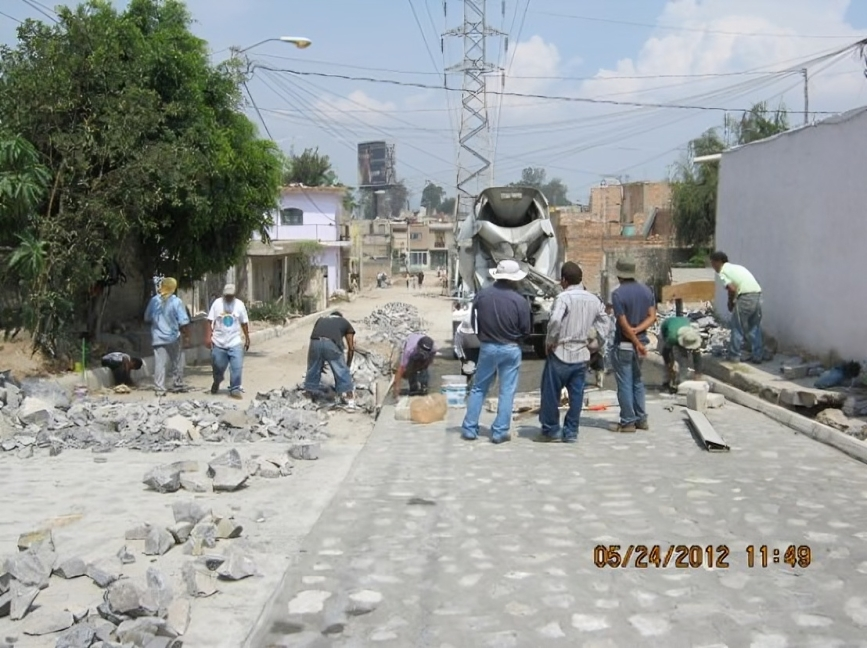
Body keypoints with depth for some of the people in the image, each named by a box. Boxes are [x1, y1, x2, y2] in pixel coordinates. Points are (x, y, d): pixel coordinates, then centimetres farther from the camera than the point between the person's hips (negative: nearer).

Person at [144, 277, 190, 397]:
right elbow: (184, 321, -12)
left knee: (159, 364, 1)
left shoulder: (154, 300, 1)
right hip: (173, 337, -2)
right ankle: (177, 385, 22)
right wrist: (186, 335, 0)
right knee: (177, 363, 14)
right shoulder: (176, 301, -9)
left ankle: (159, 389, -4)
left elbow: (147, 319, 11)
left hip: (158, 338, 2)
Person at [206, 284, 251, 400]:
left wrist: (247, 338, 10)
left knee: (237, 367, -9)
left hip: (235, 343, 0)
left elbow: (244, 323, 7)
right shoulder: (217, 303, -4)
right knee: (218, 366, 12)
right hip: (218, 342, 0)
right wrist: (208, 337, -12)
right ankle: (216, 382, 41)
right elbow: (210, 321, -4)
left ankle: (235, 390, 0)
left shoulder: (239, 304, -1)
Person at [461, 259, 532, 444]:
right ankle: (499, 432, 8)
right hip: (510, 349, -2)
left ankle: (469, 428, 15)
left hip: (487, 347, 3)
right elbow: (526, 330, -6)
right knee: (507, 392, 7)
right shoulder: (520, 300, -14)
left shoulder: (482, 294, -7)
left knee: (478, 388, 14)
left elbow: (473, 321, 3)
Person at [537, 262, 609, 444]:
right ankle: (570, 432, 15)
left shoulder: (564, 297, -14)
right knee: (576, 395, 10)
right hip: (582, 354, 6)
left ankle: (550, 430, 15)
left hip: (560, 353, -6)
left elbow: (555, 320, -28)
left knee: (551, 394, 7)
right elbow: (601, 323, 13)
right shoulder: (593, 299, 6)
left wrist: (549, 341, -15)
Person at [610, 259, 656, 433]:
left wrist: (637, 343, -11)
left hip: (624, 344, -7)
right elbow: (652, 316, 1)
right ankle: (641, 419, 20)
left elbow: (624, 324, -18)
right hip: (640, 342, 7)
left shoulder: (618, 294, -16)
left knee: (625, 384, 1)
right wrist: (637, 330, -11)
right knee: (637, 381, 18)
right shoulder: (646, 290, 4)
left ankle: (628, 422, 5)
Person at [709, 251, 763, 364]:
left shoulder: (723, 271, 1)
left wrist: (730, 303, 4)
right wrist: (734, 301, 22)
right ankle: (758, 356, 20)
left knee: (737, 327, 6)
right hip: (757, 295, 8)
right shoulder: (736, 267, 27)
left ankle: (734, 355, 12)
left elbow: (732, 289, -12)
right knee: (755, 327, 18)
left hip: (745, 297, -8)